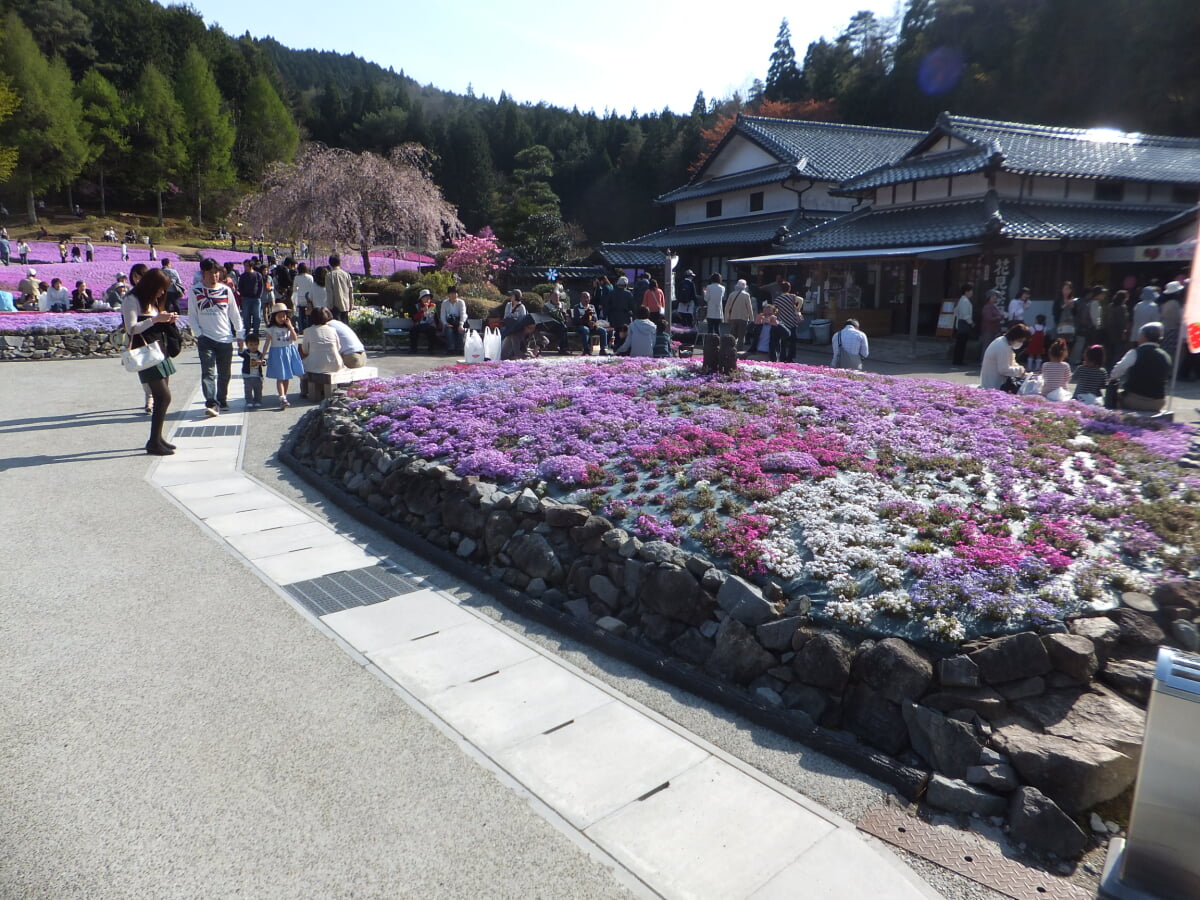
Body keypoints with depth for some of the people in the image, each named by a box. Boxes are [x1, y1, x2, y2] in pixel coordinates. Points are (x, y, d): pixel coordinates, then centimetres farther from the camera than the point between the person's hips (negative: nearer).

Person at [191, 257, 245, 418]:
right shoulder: (195, 291, 2)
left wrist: (239, 335, 9)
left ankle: (222, 400, 25)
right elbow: (191, 316, 5)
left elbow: (235, 314, 11)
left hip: (225, 339, 2)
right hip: (205, 339, -2)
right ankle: (211, 404, -19)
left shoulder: (226, 290, 7)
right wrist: (199, 334, -5)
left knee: (224, 374, 10)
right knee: (208, 372, -12)